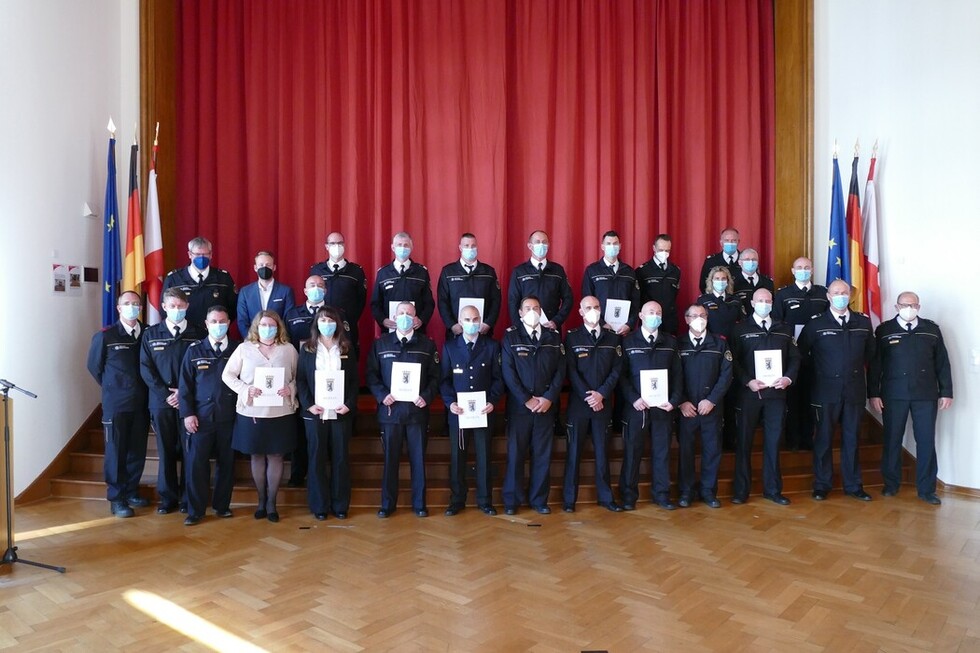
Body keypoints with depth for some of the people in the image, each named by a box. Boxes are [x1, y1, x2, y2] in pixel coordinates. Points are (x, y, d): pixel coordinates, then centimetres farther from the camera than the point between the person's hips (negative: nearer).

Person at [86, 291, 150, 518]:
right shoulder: (105, 336, -5)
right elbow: (93, 366, 7)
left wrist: (143, 389, 6)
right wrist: (113, 388, 10)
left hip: (141, 403, 3)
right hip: (115, 404, -3)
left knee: (138, 451, 10)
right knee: (116, 452, 3)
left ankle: (132, 492, 25)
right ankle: (117, 499, 13)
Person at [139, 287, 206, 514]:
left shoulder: (199, 333, 2)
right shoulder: (150, 334, 8)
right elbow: (145, 368, 3)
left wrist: (184, 393, -11)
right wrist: (165, 394, -8)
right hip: (161, 401, 1)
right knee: (165, 450, 6)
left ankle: (188, 498, 14)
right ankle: (167, 497, 17)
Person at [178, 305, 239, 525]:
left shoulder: (238, 350, 4)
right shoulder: (194, 350, 4)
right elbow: (185, 384, 3)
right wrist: (187, 413, -5)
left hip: (228, 417, 1)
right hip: (200, 417, -1)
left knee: (226, 463, 8)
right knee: (196, 463, 0)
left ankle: (222, 505, 23)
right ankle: (195, 510, 12)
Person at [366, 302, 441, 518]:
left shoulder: (427, 344, 6)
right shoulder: (380, 343, 6)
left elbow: (435, 376, 4)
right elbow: (371, 374, 4)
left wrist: (427, 396, -11)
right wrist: (381, 394, -11)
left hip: (417, 410, 0)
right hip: (390, 409, 0)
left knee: (418, 458, 7)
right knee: (390, 458, 7)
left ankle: (419, 503, 20)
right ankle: (388, 503, 20)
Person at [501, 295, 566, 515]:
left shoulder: (554, 337, 8)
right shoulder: (510, 336, 0)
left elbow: (560, 371, 3)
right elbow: (508, 372, -7)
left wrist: (548, 398, -9)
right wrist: (526, 400, -12)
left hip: (547, 405, 3)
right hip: (519, 405, -2)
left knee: (543, 454, 8)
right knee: (516, 453, 4)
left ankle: (539, 499, 19)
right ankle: (512, 500, 15)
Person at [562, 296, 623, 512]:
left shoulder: (613, 338, 8)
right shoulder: (572, 338, 1)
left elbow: (616, 370, 2)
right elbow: (571, 372, -5)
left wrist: (601, 394, -10)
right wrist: (588, 397, -13)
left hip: (603, 403, 2)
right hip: (578, 403, -2)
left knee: (602, 450, 9)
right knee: (574, 451, 3)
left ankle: (605, 496, 18)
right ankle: (569, 498, 10)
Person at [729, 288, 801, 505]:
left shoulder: (784, 329, 11)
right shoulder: (741, 329, 2)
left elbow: (795, 357, 9)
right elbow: (734, 361, -4)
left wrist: (788, 378, -8)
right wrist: (748, 381, -15)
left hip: (776, 392, 3)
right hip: (749, 392, -2)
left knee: (773, 441, 9)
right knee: (744, 441, 3)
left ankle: (772, 489, 20)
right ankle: (741, 490, 12)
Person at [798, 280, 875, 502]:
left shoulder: (863, 322, 5)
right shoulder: (816, 324, -3)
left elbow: (870, 352, 17)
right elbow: (801, 352, 4)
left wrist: (860, 371, 12)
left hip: (855, 390, 3)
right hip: (826, 391, -2)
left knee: (851, 438, 11)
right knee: (824, 439, 5)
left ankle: (853, 485, 22)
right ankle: (821, 485, 15)